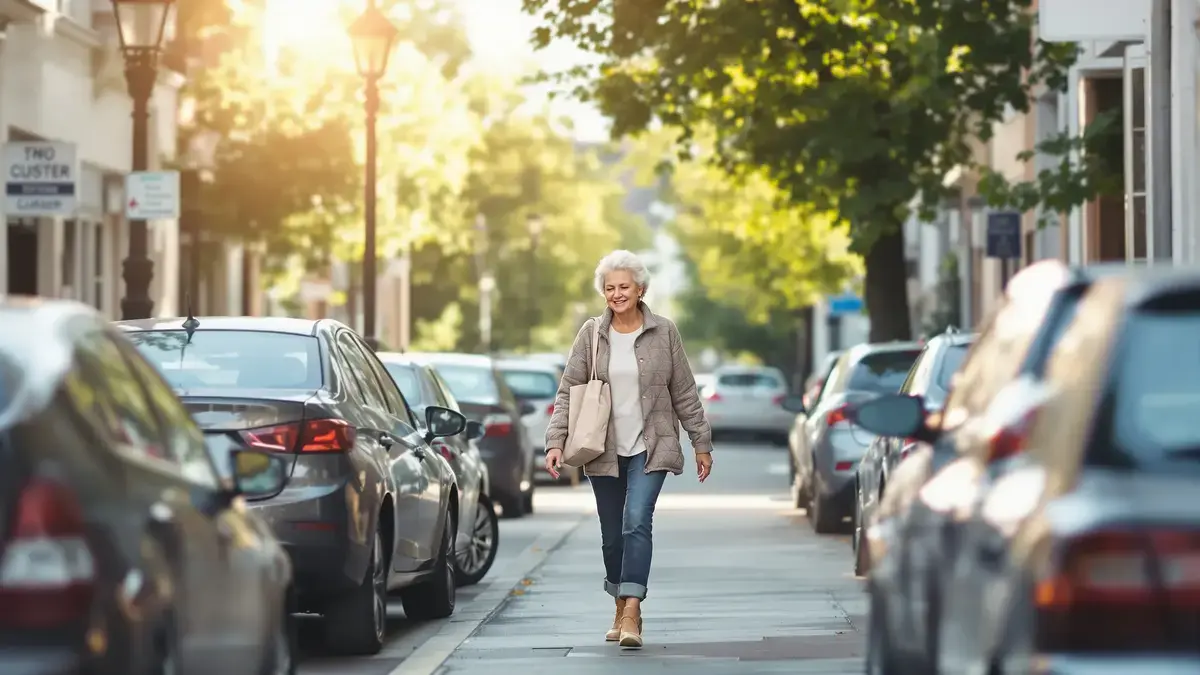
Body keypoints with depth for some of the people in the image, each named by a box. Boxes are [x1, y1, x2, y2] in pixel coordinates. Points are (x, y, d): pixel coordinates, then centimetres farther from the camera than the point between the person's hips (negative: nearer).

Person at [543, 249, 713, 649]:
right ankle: (622, 608, 26)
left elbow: (684, 393, 5)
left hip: (650, 448, -2)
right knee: (612, 534, 8)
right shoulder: (591, 334, 2)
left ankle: (632, 612, -23)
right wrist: (556, 441, -9)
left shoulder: (664, 333, 0)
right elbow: (568, 391, 2)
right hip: (604, 450, 2)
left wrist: (701, 443, 7)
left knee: (637, 522, -19)